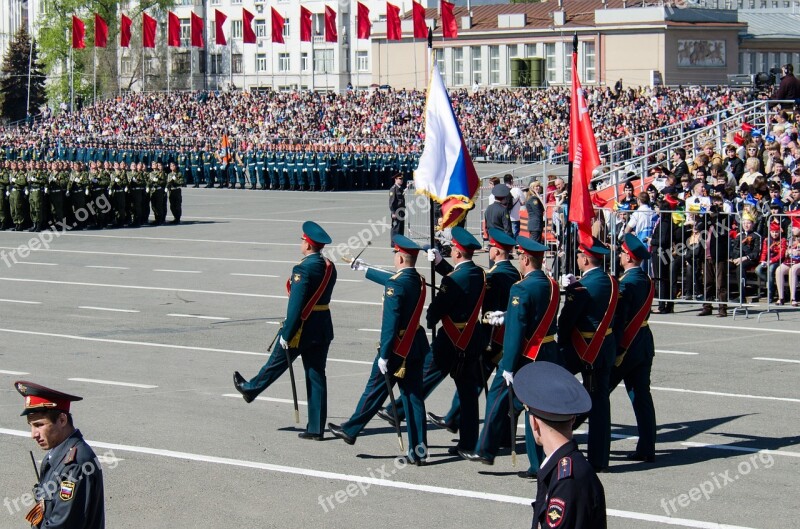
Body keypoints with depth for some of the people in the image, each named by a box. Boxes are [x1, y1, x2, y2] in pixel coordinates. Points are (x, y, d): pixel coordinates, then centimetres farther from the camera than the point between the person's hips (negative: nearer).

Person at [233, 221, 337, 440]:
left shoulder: (303, 269, -20)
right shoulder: (329, 267, 5)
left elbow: (295, 305, -21)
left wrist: (286, 334, -16)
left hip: (302, 329, -6)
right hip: (323, 329, 6)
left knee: (277, 363, 17)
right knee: (317, 376, 8)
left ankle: (250, 389, 43)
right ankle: (316, 428, 9)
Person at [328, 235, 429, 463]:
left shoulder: (396, 284, -19)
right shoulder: (419, 281, 7)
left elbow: (390, 323, -22)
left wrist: (383, 355, -19)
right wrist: (365, 269, 41)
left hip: (397, 347, -7)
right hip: (416, 346, 7)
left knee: (375, 390, 9)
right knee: (414, 396, 6)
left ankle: (350, 430, 26)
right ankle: (419, 451, 4)